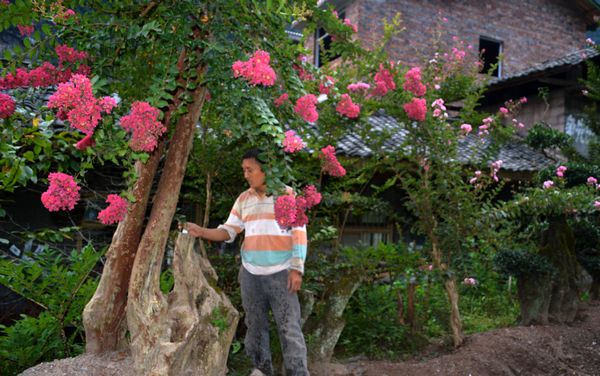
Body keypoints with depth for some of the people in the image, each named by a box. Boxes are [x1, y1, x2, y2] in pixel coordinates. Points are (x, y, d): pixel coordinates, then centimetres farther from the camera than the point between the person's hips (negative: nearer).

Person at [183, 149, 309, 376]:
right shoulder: (243, 199, 9)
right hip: (250, 273, 5)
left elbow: (299, 233, -8)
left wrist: (297, 269, -13)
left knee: (289, 327, -3)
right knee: (255, 324, 13)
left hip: (280, 273, -5)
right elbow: (228, 231, 8)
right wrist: (202, 232, -9)